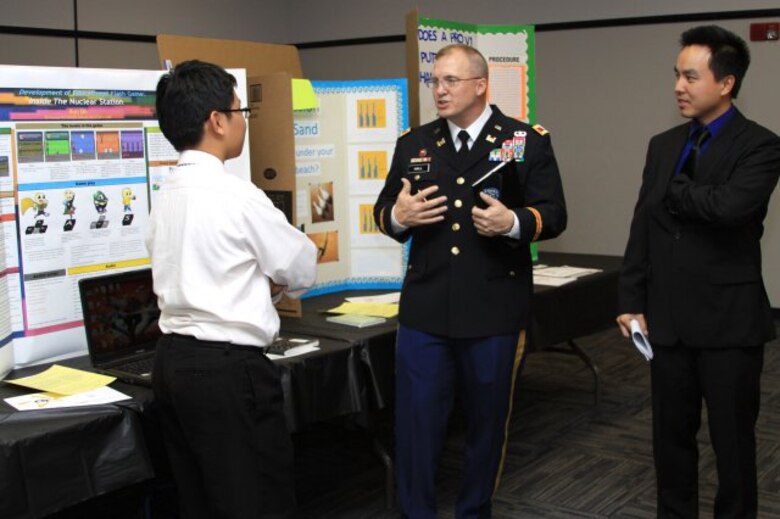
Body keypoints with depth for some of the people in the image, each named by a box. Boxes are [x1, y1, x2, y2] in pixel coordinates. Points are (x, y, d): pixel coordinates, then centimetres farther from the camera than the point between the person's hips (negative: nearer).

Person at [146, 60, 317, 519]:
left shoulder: (167, 194, 7)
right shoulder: (237, 195, -15)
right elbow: (302, 271, -4)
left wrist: (259, 285, 9)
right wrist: (272, 281, 15)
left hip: (174, 360, 8)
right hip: (227, 368, -8)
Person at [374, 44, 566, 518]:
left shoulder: (529, 142, -1)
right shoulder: (413, 144, 9)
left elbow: (554, 215, -3)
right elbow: (384, 210, 12)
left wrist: (513, 223, -22)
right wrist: (397, 216, -11)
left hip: (495, 312, -2)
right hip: (425, 310, 2)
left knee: (488, 421, 13)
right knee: (416, 421, 4)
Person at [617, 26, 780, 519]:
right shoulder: (663, 145, 9)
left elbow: (728, 206, -28)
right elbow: (643, 228, 9)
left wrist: (675, 191, -11)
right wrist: (632, 302, 4)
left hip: (729, 320, -5)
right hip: (669, 319, 5)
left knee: (732, 440, 8)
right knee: (671, 434, 14)